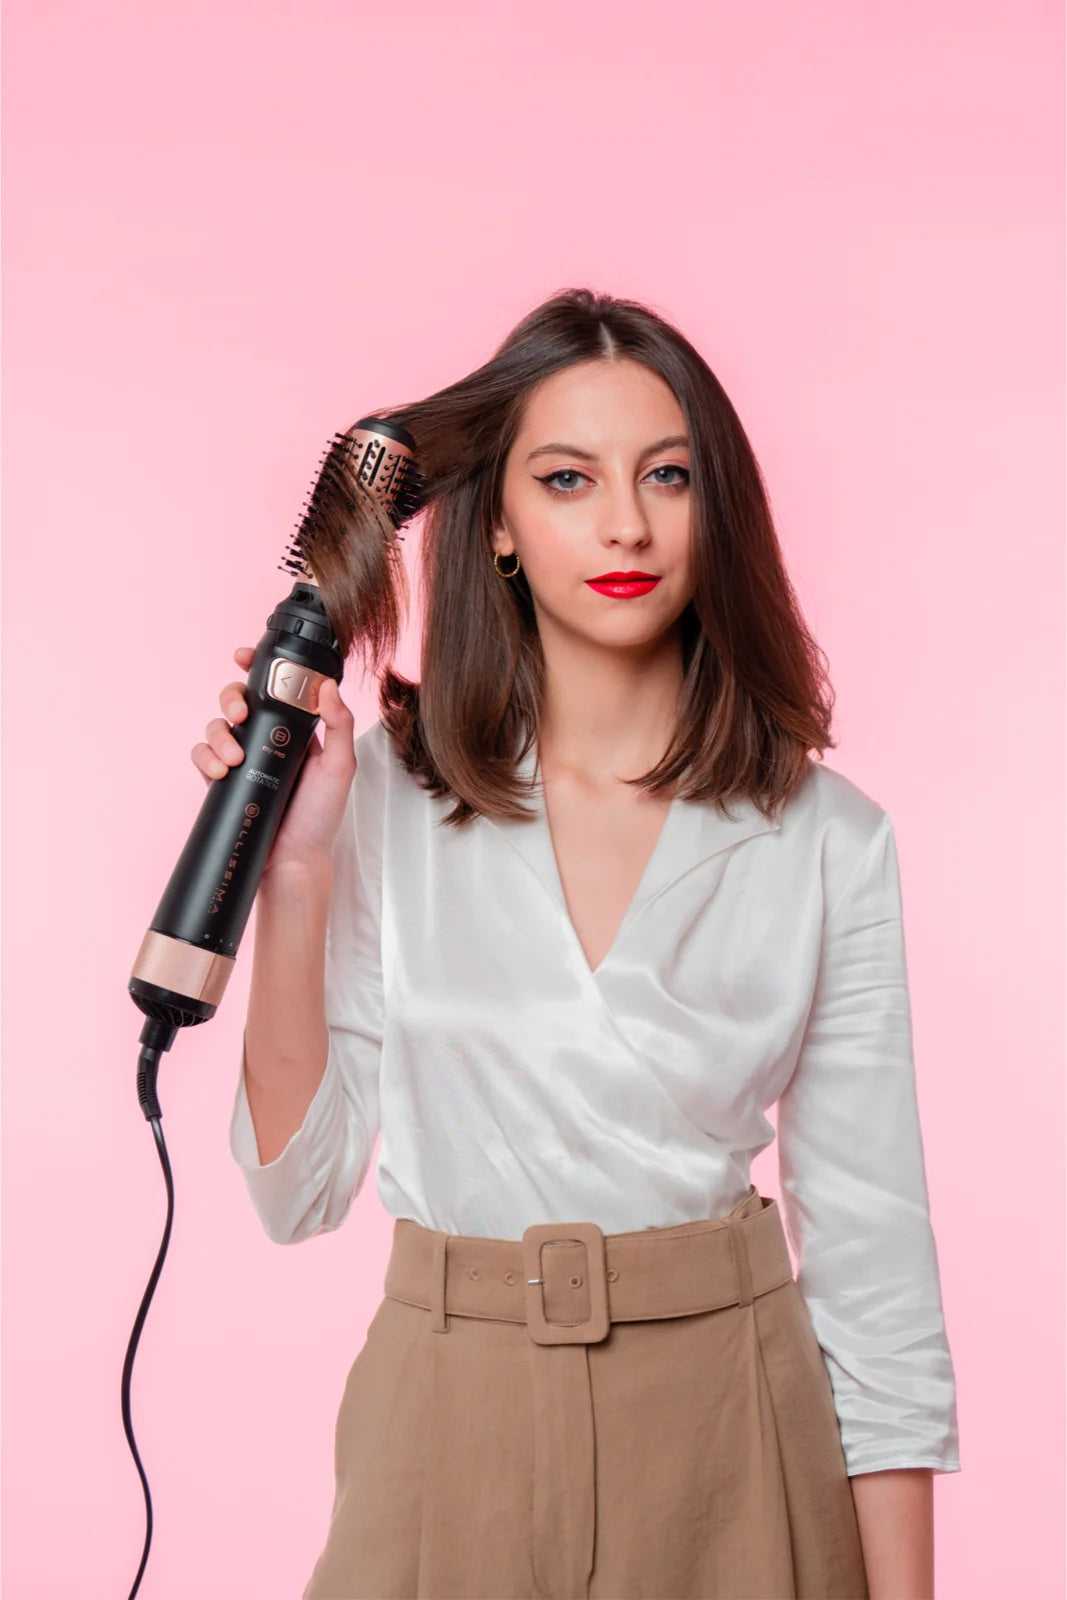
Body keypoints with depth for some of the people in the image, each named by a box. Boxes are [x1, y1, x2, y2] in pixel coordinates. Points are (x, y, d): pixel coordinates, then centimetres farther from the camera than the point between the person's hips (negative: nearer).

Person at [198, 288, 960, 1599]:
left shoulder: (827, 839, -5)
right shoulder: (384, 795, -5)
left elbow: (871, 1245, -2)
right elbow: (298, 1186, -5)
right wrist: (292, 872, -16)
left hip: (728, 1440, 0)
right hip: (452, 1428, 0)